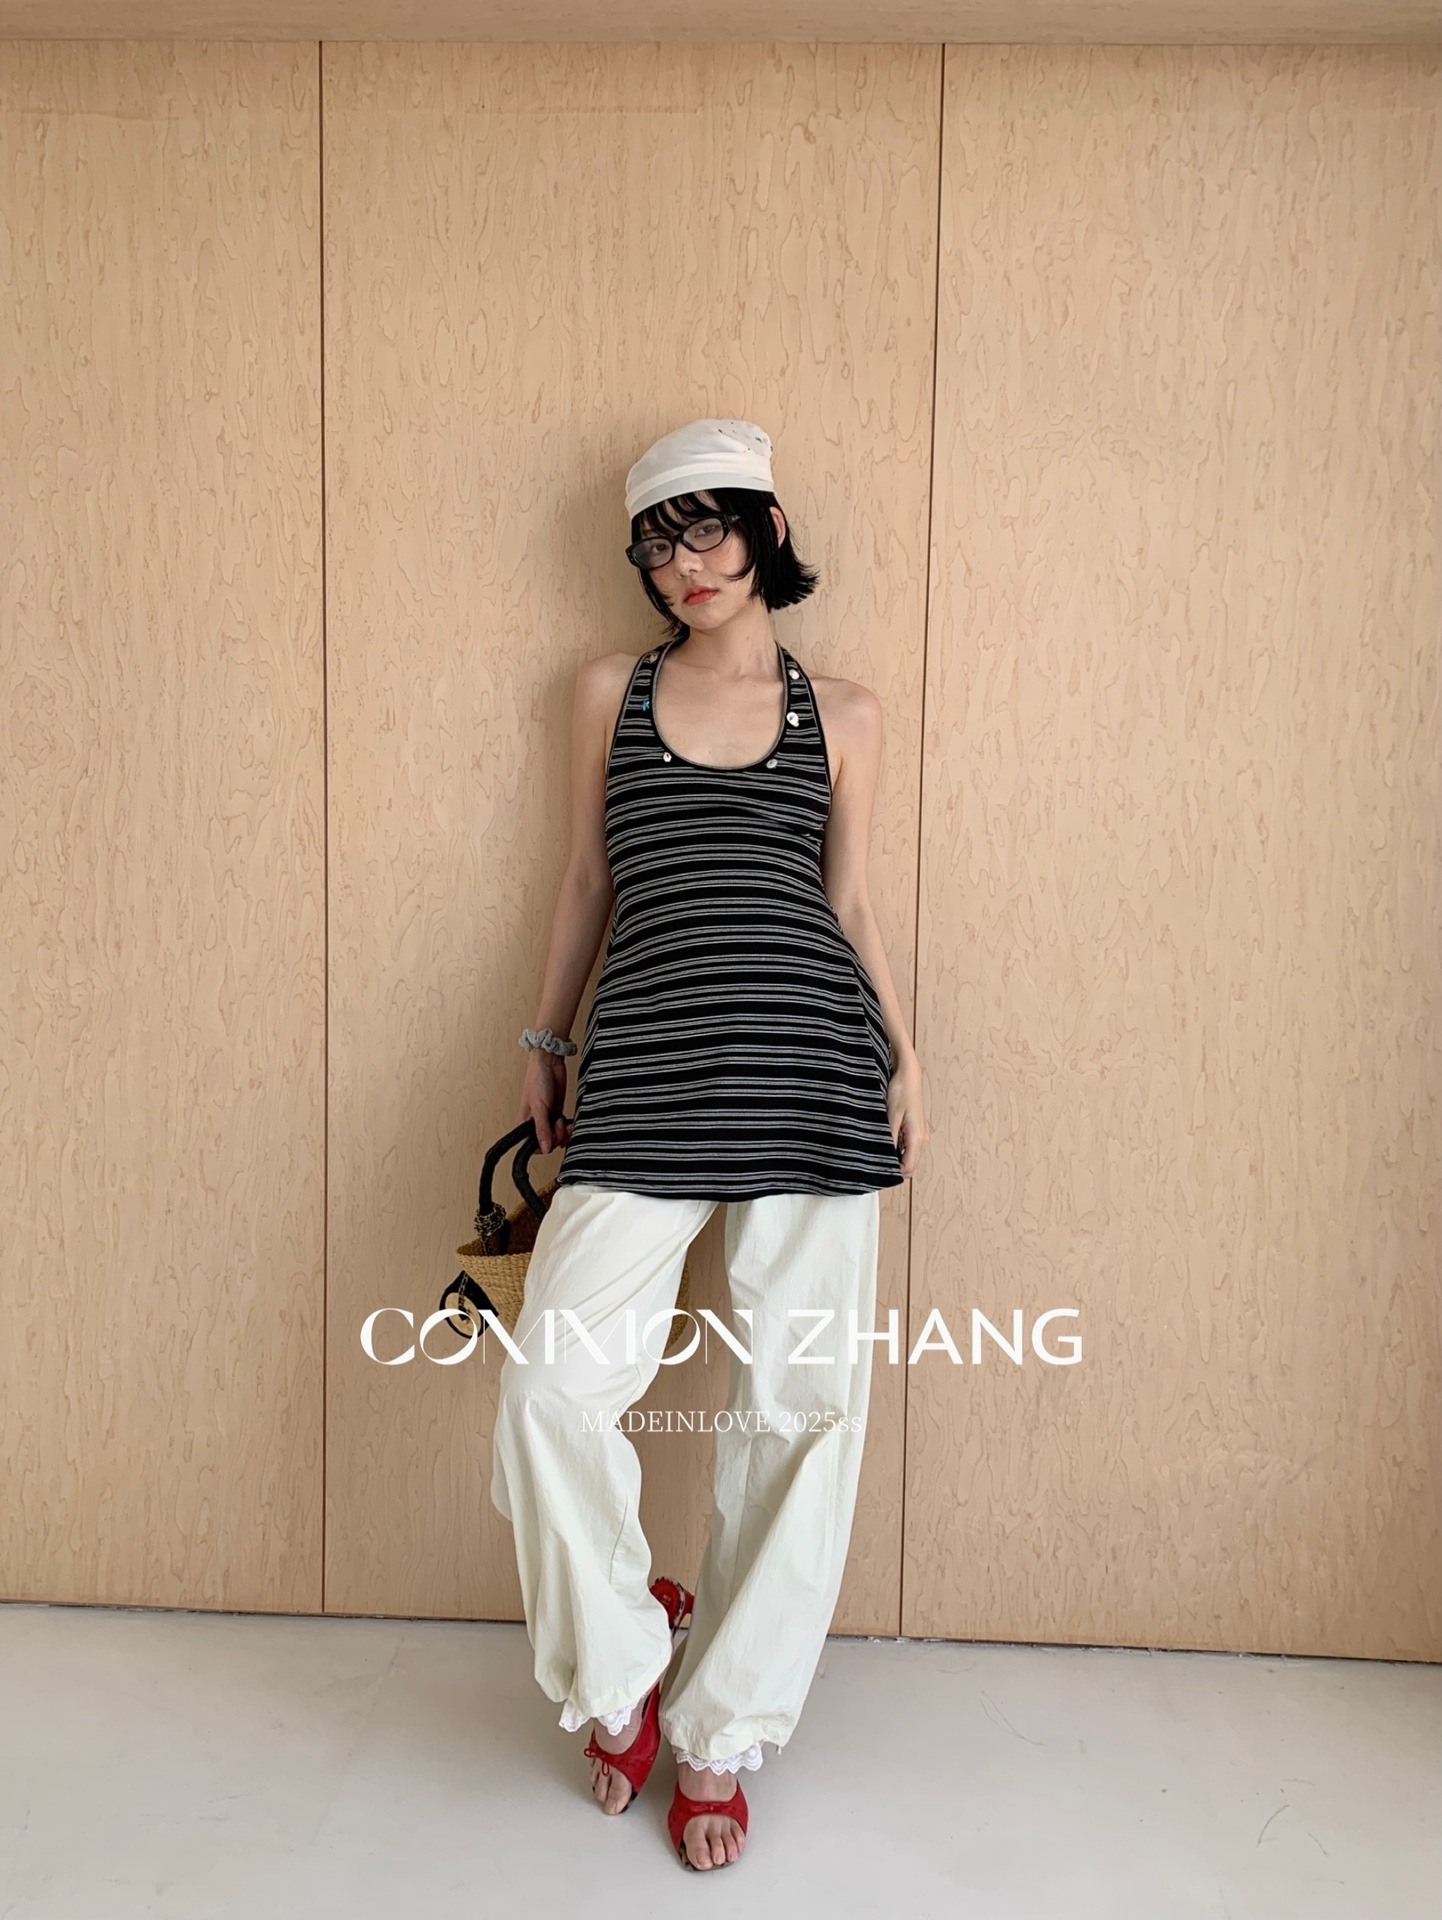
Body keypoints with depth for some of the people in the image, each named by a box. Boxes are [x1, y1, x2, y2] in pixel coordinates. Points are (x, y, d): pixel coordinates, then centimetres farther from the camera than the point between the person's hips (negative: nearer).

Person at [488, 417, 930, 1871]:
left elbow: (848, 899, 14)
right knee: (552, 1391, -10)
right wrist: (544, 1043, 15)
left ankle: (719, 1736, 24)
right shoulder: (610, 691, 15)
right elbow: (588, 881, 18)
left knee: (799, 1405, 4)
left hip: (811, 1063, 0)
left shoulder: (841, 712, 14)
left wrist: (902, 1056, 4)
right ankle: (621, 1670, 21)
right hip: (645, 1066, 0)